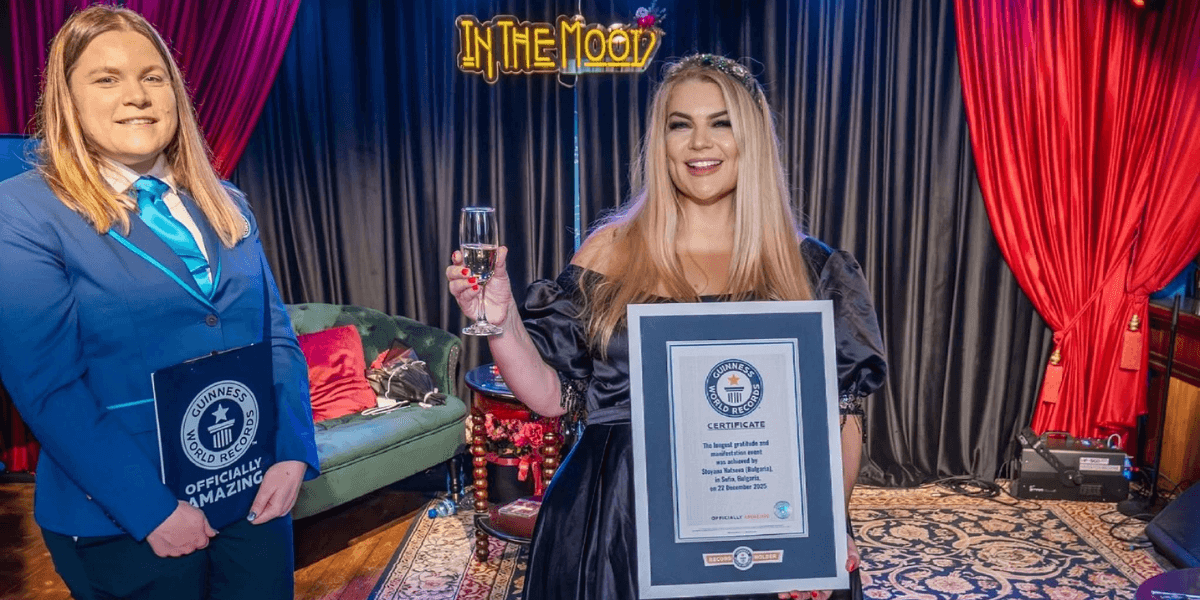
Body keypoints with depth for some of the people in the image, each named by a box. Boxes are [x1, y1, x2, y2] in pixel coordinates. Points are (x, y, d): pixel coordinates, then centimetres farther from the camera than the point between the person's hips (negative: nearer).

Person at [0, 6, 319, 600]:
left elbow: (278, 335, 6)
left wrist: (293, 453, -6)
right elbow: (48, 388, -13)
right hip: (122, 527, -4)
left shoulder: (225, 205, 8)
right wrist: (154, 510, -17)